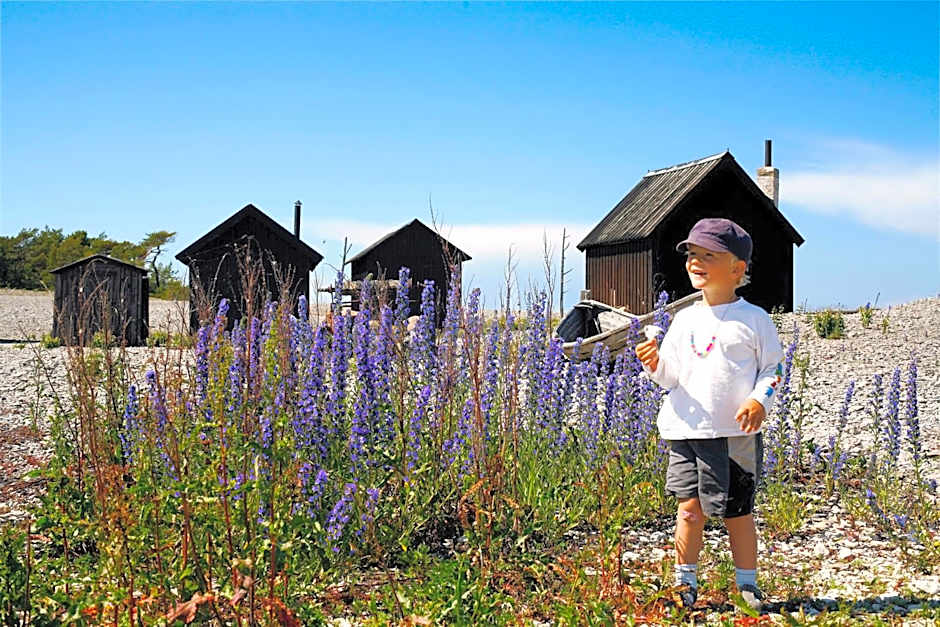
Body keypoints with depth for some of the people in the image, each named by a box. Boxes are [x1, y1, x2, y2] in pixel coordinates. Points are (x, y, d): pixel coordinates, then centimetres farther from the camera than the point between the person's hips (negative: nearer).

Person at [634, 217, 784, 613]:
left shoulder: (754, 319, 0)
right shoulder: (685, 319, 11)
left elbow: (773, 367, 2)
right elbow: (672, 376, 12)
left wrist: (760, 400, -14)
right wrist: (657, 365, -9)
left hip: (736, 433, -3)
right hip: (686, 430, 3)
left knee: (737, 511, 6)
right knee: (689, 507, 1)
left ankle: (747, 582, 22)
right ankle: (685, 582, 15)